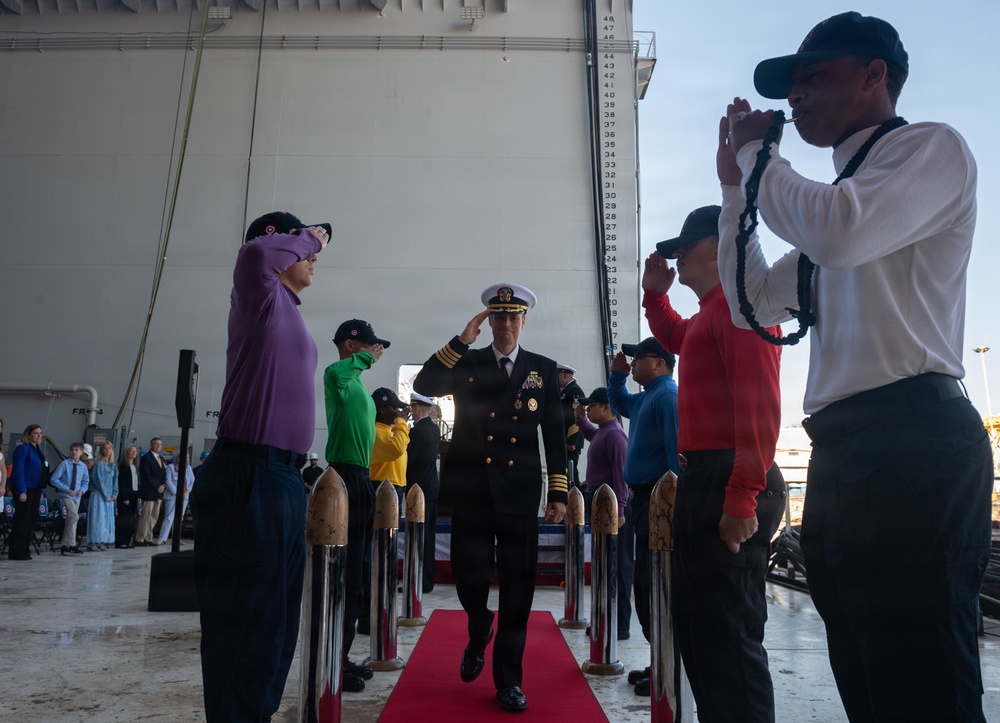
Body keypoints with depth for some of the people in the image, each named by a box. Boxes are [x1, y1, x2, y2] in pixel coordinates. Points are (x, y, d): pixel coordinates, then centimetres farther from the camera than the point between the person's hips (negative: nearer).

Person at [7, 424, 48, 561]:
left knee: (31, 520, 9)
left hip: (35, 489, 8)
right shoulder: (23, 448, -9)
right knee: (21, 521, -4)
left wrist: (41, 491, 11)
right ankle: (16, 552, 2)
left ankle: (24, 551, 16)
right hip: (24, 489, -8)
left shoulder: (38, 450, 16)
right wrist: (21, 491, -20)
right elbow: (18, 470, -15)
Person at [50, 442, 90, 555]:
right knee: (74, 516, -20)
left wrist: (81, 490, -6)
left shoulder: (83, 466, 4)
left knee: (70, 520, 11)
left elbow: (85, 482, 14)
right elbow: (54, 479, -9)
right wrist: (67, 489, -15)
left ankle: (65, 545, 20)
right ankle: (71, 545, -15)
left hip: (76, 496, 5)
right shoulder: (64, 464, -8)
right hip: (65, 495, -5)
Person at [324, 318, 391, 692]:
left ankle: (341, 656, 24)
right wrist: (368, 358, -19)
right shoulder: (338, 375, -9)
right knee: (348, 572, -8)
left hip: (361, 478, 10)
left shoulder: (357, 383, 20)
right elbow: (335, 372, -36)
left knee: (358, 573, 14)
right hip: (347, 476, -10)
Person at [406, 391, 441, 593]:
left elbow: (406, 459, -18)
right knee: (428, 535, 13)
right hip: (432, 488, 9)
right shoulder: (434, 429, 10)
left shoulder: (417, 431, -17)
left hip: (419, 489, -9)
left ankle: (420, 582, -1)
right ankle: (427, 579, 20)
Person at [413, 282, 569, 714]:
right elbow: (423, 385, -7)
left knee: (517, 589, 3)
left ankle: (508, 679, 18)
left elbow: (555, 435, 7)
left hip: (520, 495, 0)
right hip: (472, 491, 0)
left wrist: (558, 492, 2)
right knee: (470, 577, 1)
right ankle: (479, 636, 35)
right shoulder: (466, 363, 9)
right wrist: (461, 340, -11)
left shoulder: (544, 369, 9)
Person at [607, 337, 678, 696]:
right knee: (646, 582, 13)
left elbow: (678, 450, -21)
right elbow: (619, 403, 39)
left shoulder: (668, 395, -12)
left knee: (653, 582, -8)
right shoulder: (645, 398, 17)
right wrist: (617, 374, 22)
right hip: (644, 496, 10)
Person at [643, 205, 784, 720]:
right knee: (697, 628, 16)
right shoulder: (711, 313, 21)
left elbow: (760, 404, -19)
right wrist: (654, 292, 28)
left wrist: (742, 498, -24)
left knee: (726, 634, -7)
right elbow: (673, 338, 45)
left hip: (727, 482, -11)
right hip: (701, 480, 11)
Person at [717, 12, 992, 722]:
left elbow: (840, 233, -20)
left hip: (912, 440, -9)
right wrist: (736, 182, 22)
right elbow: (753, 301, 26)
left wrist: (759, 154, -2)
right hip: (844, 449, 9)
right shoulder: (836, 196, 25)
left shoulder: (931, 146, 1)